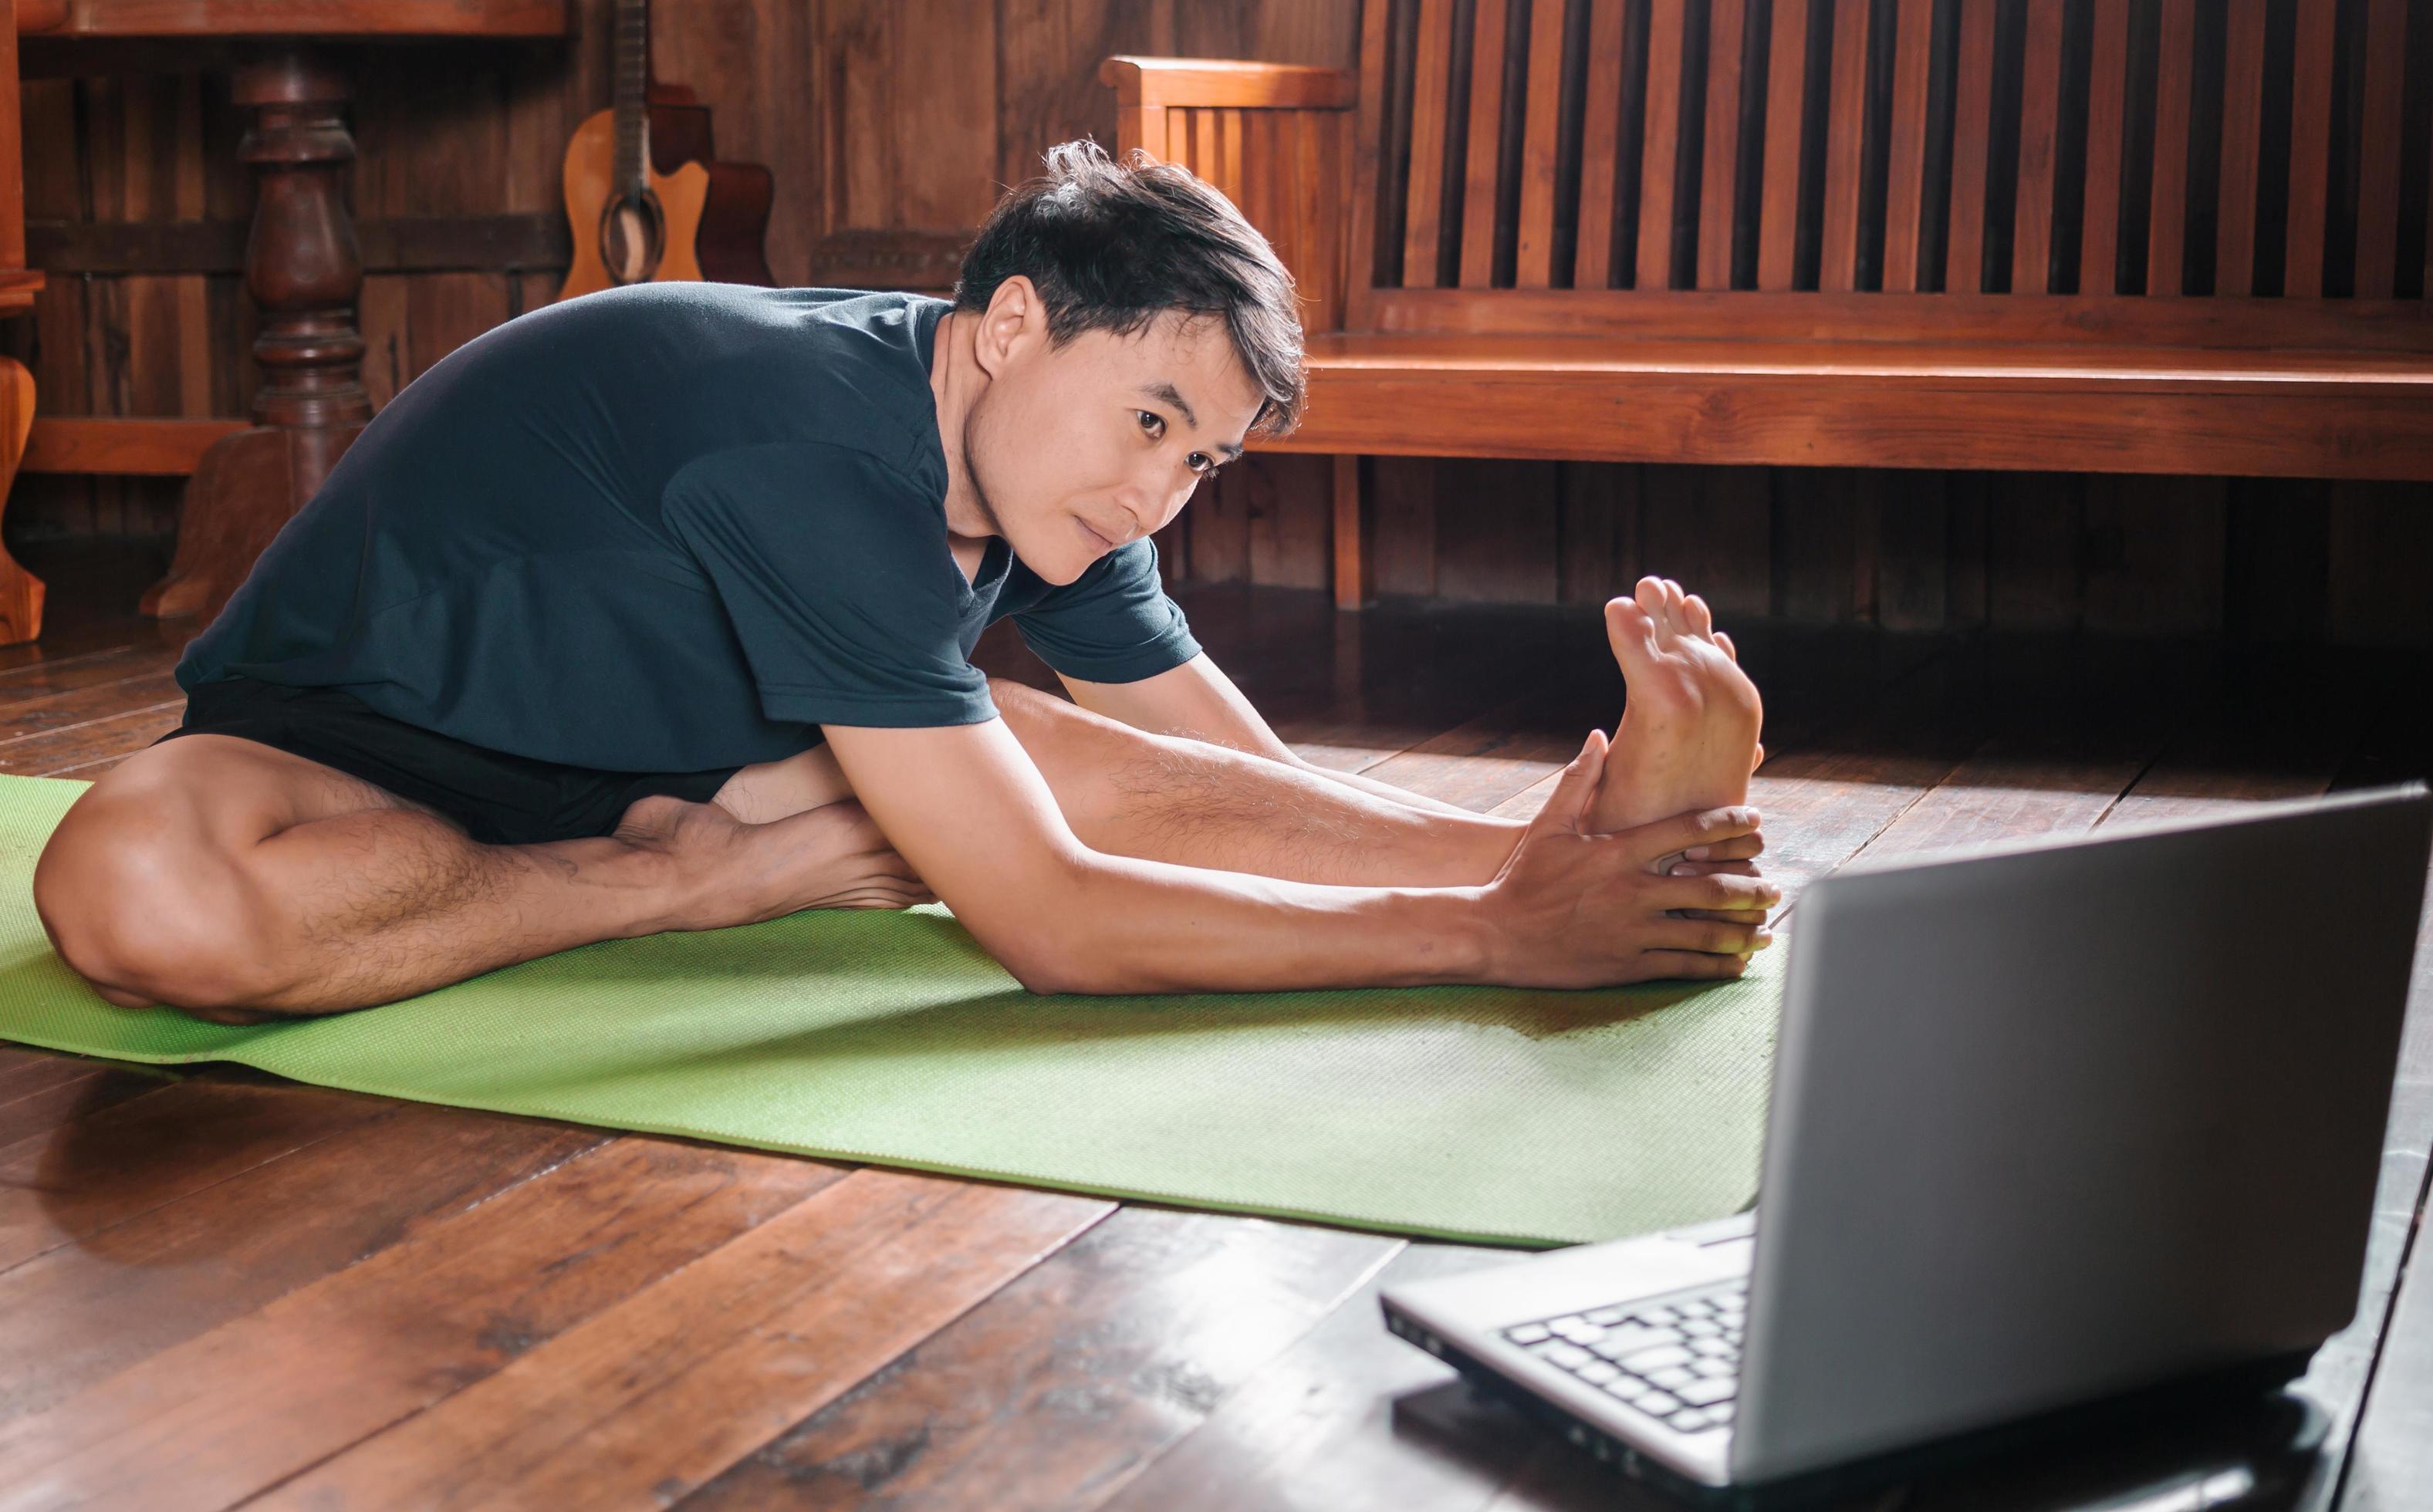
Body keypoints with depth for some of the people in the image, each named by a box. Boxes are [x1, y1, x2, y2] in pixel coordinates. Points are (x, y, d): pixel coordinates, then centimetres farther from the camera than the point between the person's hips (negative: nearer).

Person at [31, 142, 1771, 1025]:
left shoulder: (1031, 462, -6)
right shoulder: (816, 452, -34)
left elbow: (1264, 783, -2)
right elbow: (1046, 922, -35)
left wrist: (1525, 857, -20)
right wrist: (1489, 937, -37)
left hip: (640, 742, 7)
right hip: (352, 745, -7)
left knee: (1060, 753, -16)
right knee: (138, 889, -43)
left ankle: (1586, 842, -20)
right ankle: (699, 876, -26)